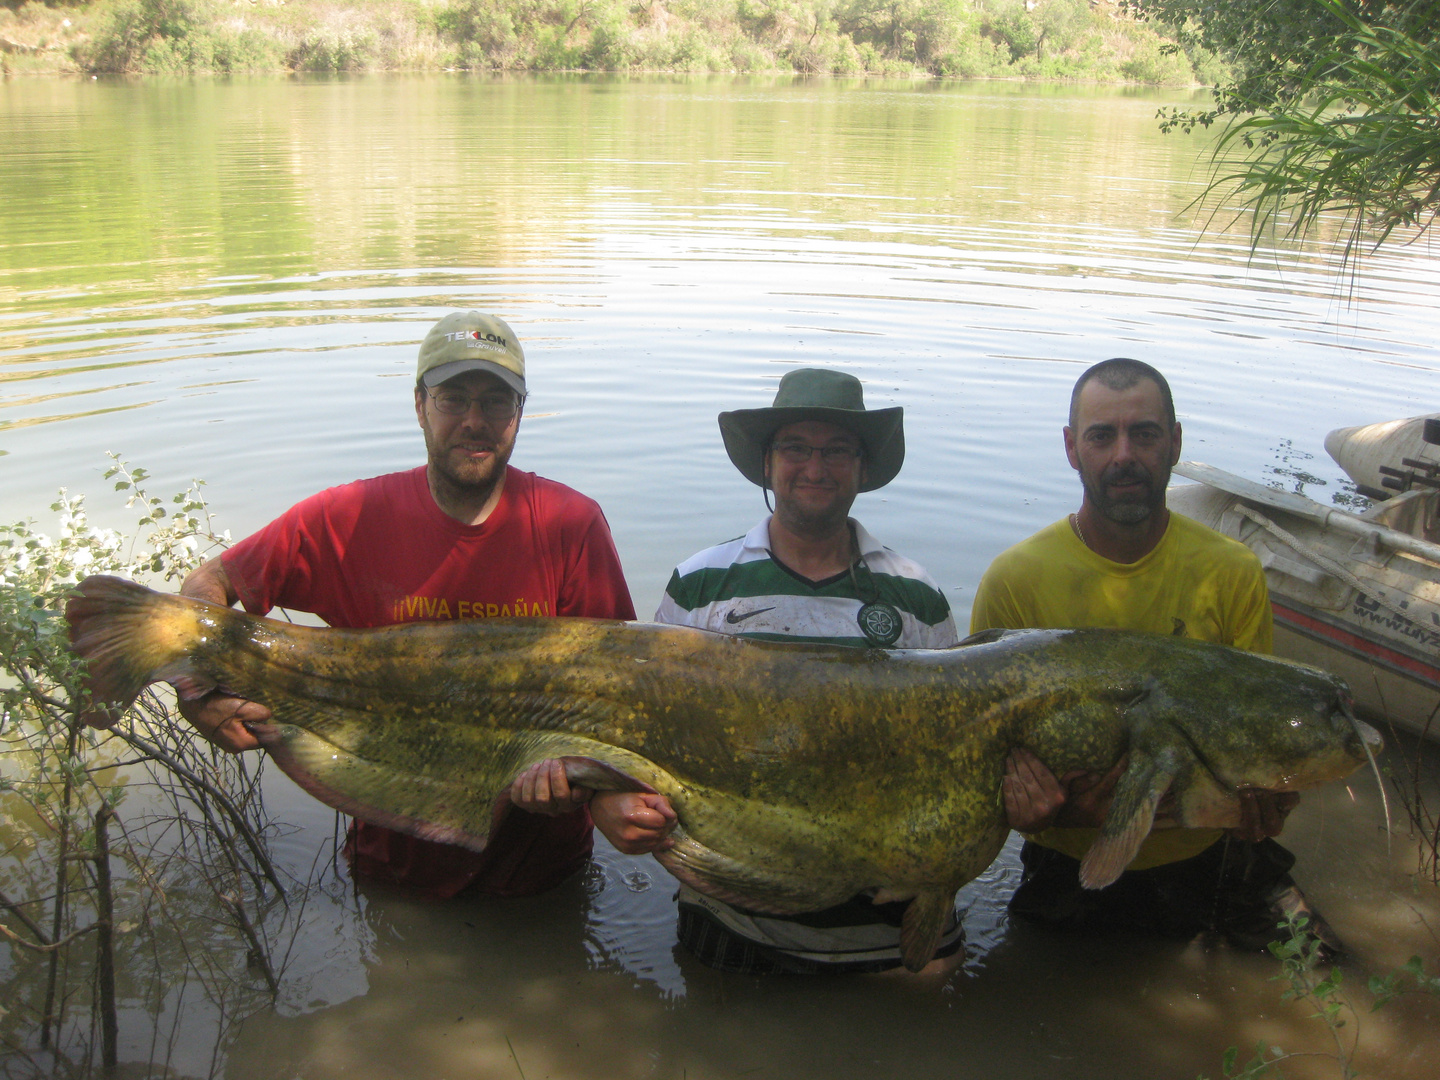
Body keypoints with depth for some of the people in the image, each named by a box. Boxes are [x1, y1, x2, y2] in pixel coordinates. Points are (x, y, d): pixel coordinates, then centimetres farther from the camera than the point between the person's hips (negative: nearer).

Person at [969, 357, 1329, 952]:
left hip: (1207, 859, 2)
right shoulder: (1013, 580, -10)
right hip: (1069, 867, -1)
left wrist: (1262, 801, -23)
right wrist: (1041, 803, -28)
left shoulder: (1234, 574, -4)